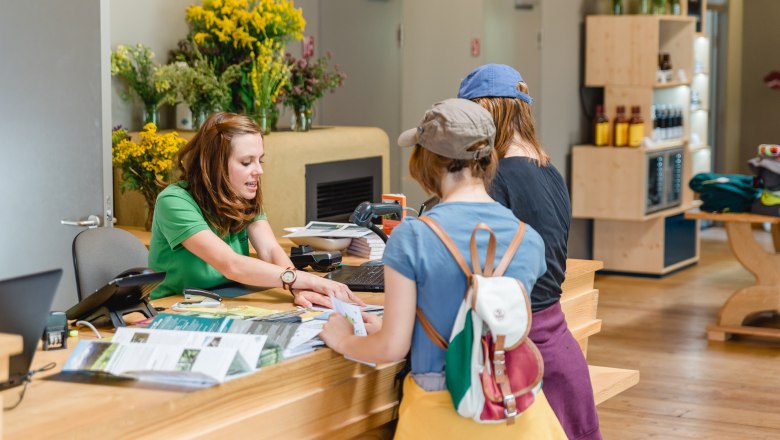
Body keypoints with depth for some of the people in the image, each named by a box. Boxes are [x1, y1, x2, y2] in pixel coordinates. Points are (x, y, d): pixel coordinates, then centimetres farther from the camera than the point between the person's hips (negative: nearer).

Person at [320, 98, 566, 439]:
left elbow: (393, 348, -9)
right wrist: (388, 328, 20)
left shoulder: (412, 237, -14)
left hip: (444, 411, -3)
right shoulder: (528, 240, -2)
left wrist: (342, 340, 11)